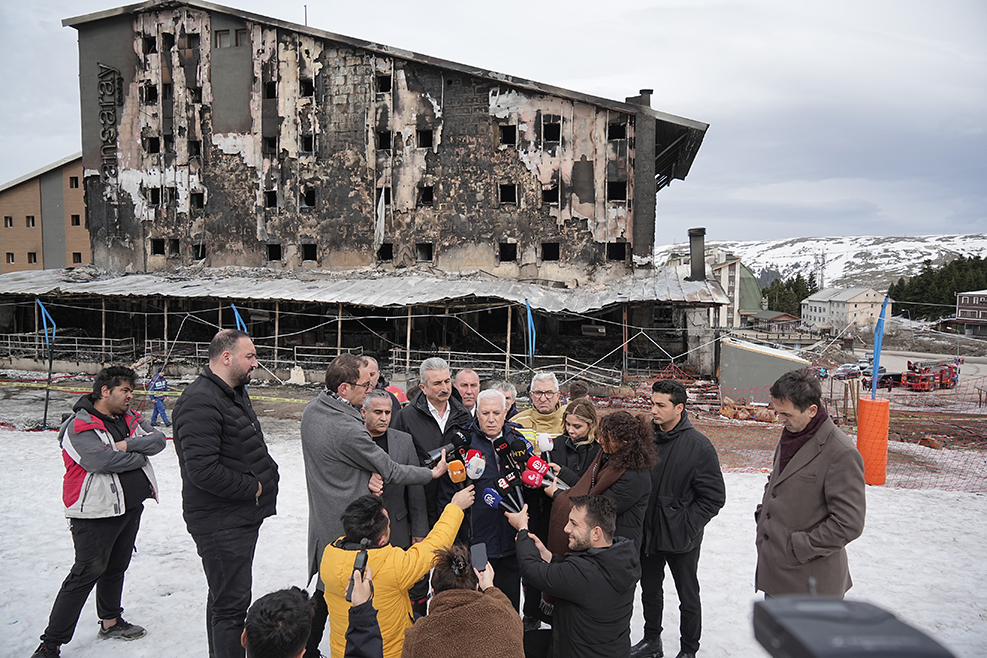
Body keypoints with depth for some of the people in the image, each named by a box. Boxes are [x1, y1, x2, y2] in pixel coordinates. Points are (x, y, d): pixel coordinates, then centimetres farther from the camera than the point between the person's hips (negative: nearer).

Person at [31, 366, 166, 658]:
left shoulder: (130, 419, 9)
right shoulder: (80, 425, -15)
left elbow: (158, 440, -1)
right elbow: (101, 460, -29)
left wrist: (129, 444, -17)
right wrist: (139, 456, -14)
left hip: (130, 508, 8)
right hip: (97, 513, -7)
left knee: (116, 567, 20)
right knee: (87, 573, -5)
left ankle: (110, 621, 38)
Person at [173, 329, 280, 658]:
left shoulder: (236, 394, 13)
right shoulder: (200, 402, -21)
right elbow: (203, 470, -28)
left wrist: (266, 474, 6)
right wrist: (252, 487, -18)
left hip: (243, 516, 11)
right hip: (221, 523, -11)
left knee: (226, 598, 23)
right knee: (231, 605, -4)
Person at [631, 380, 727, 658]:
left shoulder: (698, 445, -17)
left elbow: (714, 497, -13)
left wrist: (688, 526, -16)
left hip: (681, 539, -5)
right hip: (648, 533, 5)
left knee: (688, 597, 14)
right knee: (649, 590, 21)